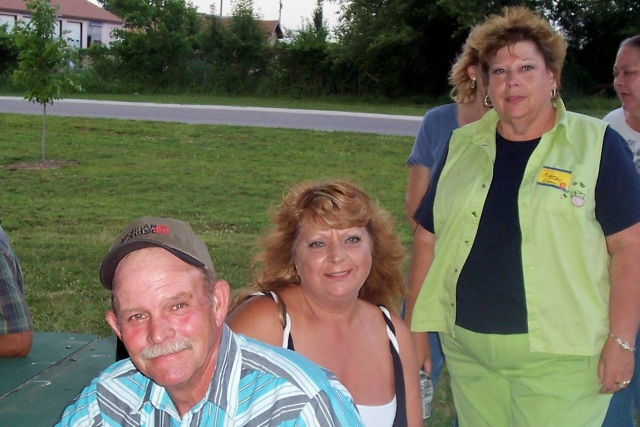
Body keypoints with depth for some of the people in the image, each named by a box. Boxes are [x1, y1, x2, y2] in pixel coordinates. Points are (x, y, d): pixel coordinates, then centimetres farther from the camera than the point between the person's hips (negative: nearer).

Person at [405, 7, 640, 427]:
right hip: (467, 351, 4)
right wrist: (416, 328, 10)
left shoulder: (597, 144, -2)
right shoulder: (462, 145, 9)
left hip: (559, 357, -3)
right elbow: (427, 239, 12)